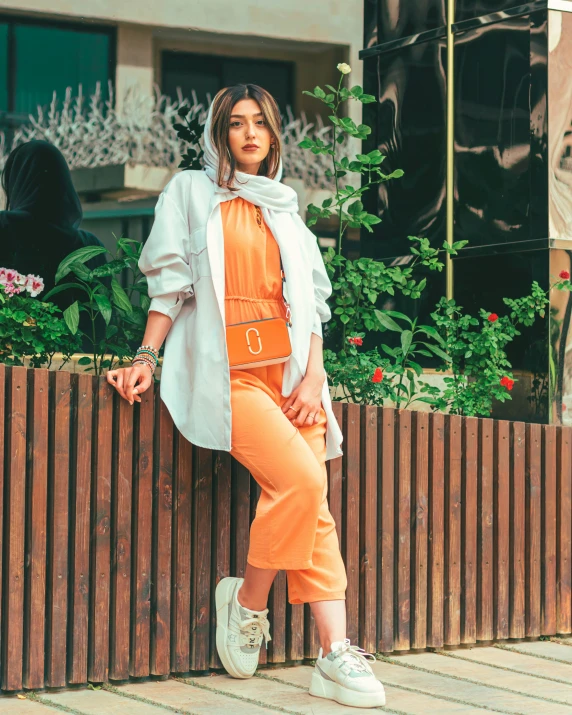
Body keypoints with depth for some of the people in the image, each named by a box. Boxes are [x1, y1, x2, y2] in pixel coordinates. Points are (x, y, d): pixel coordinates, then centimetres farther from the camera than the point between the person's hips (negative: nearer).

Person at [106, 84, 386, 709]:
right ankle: (248, 600, -4)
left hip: (288, 370, 5)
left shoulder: (285, 213, 21)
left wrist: (313, 377, 3)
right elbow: (170, 283, 5)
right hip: (224, 369, -4)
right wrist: (145, 359, -5)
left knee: (313, 506, -10)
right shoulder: (190, 194, 10)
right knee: (300, 480, -25)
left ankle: (335, 653, -15)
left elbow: (311, 301, 16)